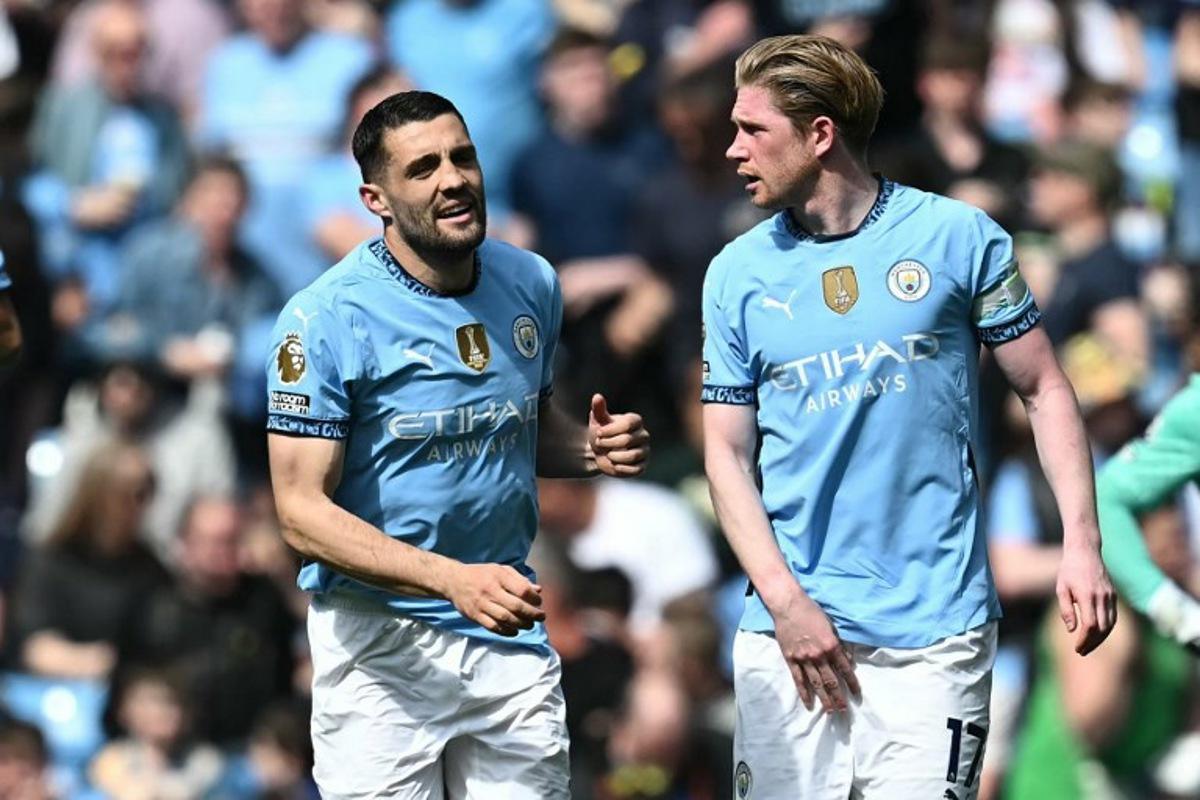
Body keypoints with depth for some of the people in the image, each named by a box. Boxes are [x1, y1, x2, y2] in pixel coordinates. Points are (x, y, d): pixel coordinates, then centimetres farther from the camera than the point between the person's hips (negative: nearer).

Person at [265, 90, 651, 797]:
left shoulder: (532, 284, 5)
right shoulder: (328, 318, -13)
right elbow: (303, 513, -17)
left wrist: (591, 450, -2)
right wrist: (455, 580, -29)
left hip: (512, 642, 5)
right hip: (381, 644, -5)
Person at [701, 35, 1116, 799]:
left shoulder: (958, 236, 1)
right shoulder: (738, 273, 7)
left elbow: (1044, 390, 5)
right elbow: (729, 454, 8)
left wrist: (1082, 542, -6)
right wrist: (785, 601, -5)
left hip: (934, 633, -2)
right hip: (790, 626, 2)